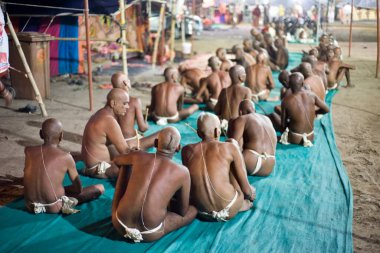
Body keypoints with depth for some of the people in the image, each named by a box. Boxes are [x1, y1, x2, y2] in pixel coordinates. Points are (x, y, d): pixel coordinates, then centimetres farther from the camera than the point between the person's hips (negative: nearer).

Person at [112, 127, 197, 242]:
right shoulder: (182, 172, -2)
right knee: (193, 210, 24)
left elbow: (116, 160, 29)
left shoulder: (139, 156, 3)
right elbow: (182, 211, 10)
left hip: (119, 224, 2)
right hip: (150, 234, -2)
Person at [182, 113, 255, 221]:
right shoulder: (230, 148, -7)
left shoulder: (187, 150, 1)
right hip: (229, 210, -5)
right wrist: (250, 193, 22)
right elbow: (246, 188, -3)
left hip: (202, 212, 5)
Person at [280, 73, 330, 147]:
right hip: (310, 137, 4)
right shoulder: (311, 95, -9)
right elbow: (326, 109, 2)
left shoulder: (286, 101, -17)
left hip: (295, 138, -4)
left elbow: (283, 124, -8)